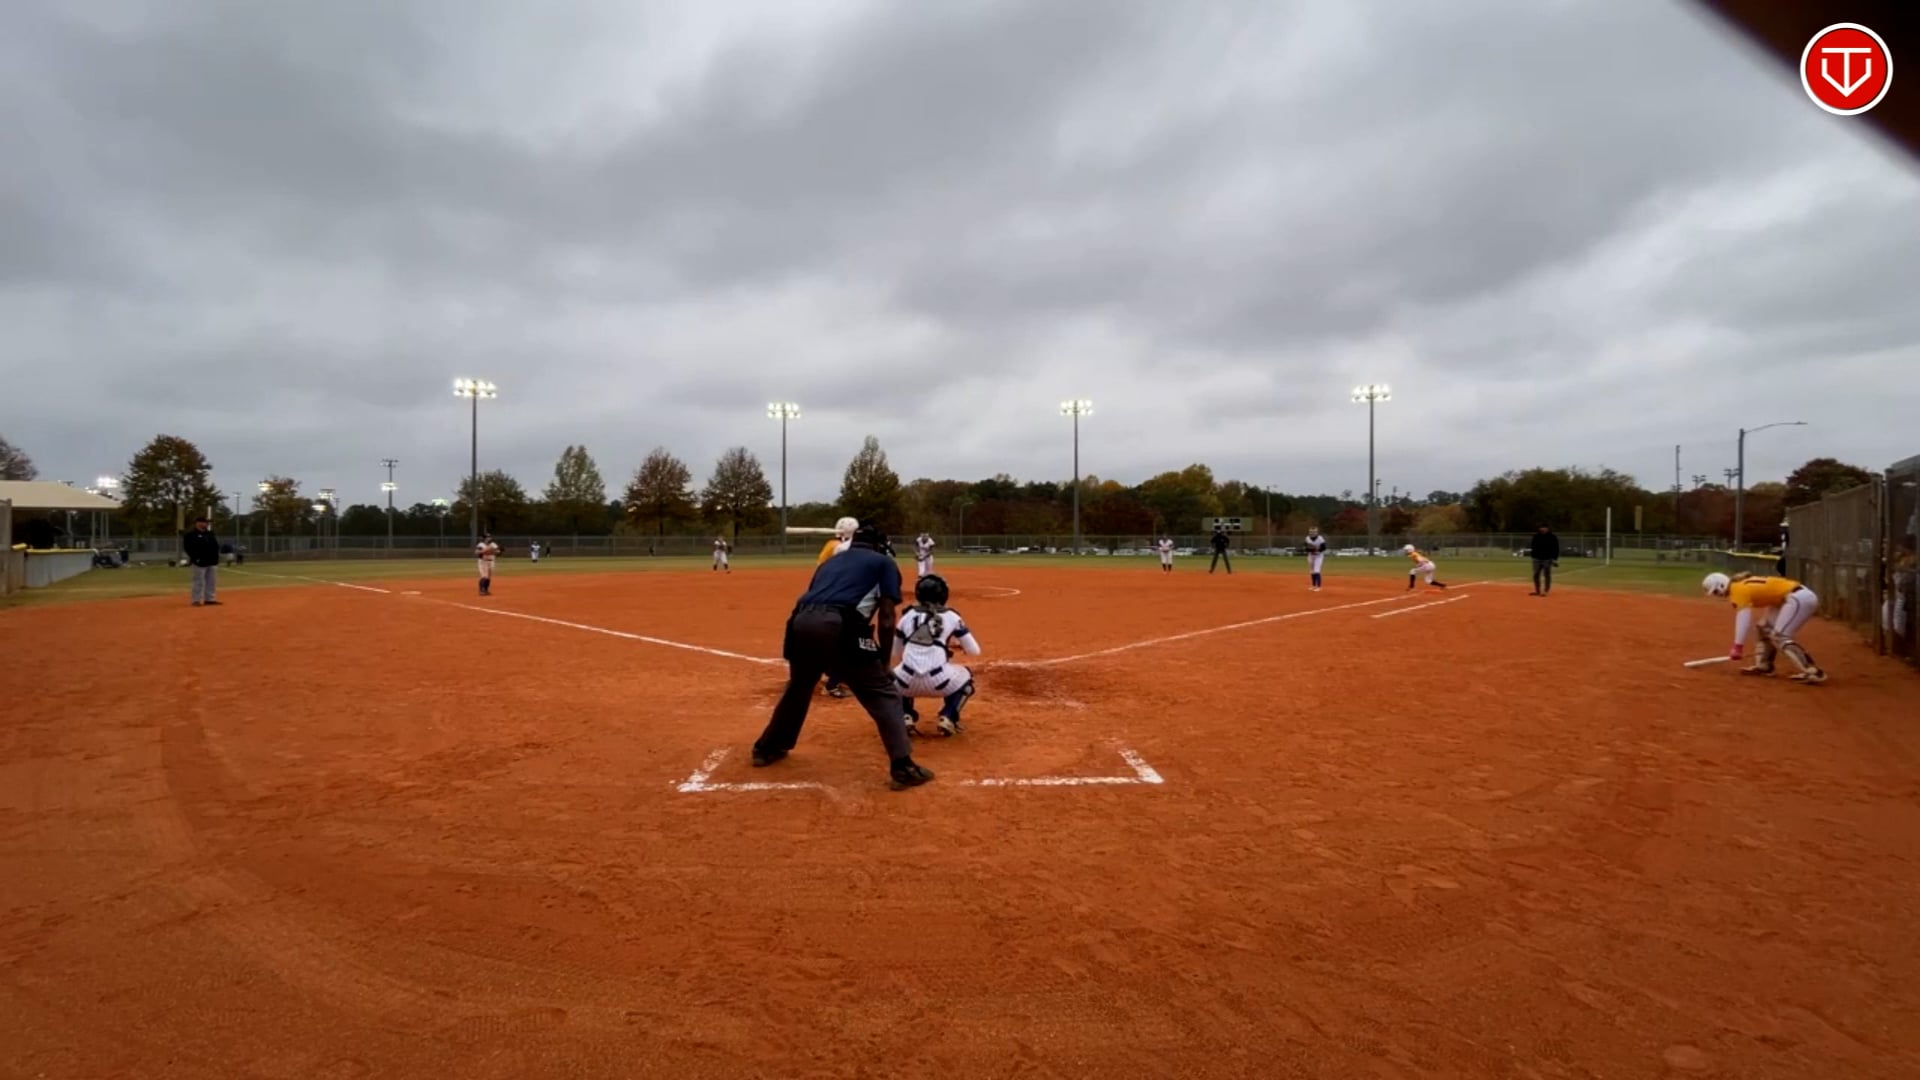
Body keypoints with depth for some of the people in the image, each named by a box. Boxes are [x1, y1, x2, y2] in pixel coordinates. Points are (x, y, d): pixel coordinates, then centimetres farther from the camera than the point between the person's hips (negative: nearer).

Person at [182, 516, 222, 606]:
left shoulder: (210, 534, 16)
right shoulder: (190, 534, -6)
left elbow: (216, 546, 18)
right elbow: (187, 548, -13)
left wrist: (216, 559, 9)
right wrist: (195, 558, -20)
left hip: (212, 562, 7)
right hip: (200, 562, -7)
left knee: (210, 582, 11)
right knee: (199, 582, -5)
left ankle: (209, 599, 17)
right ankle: (197, 600, -1)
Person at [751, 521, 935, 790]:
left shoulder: (830, 561, 33)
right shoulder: (883, 563, 19)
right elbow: (885, 619, 7)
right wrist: (883, 662, 14)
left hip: (801, 624, 5)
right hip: (838, 627, -5)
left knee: (798, 687, 31)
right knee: (884, 694, 6)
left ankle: (766, 748, 45)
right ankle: (902, 767, -4)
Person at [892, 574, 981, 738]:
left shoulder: (908, 616, 16)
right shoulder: (951, 616, 11)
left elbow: (896, 654, 26)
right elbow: (975, 651, 16)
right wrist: (958, 644, 36)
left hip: (908, 682, 2)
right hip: (938, 682, -1)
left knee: (894, 678, 39)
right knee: (965, 677, 32)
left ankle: (906, 719, 16)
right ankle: (947, 719, 12)